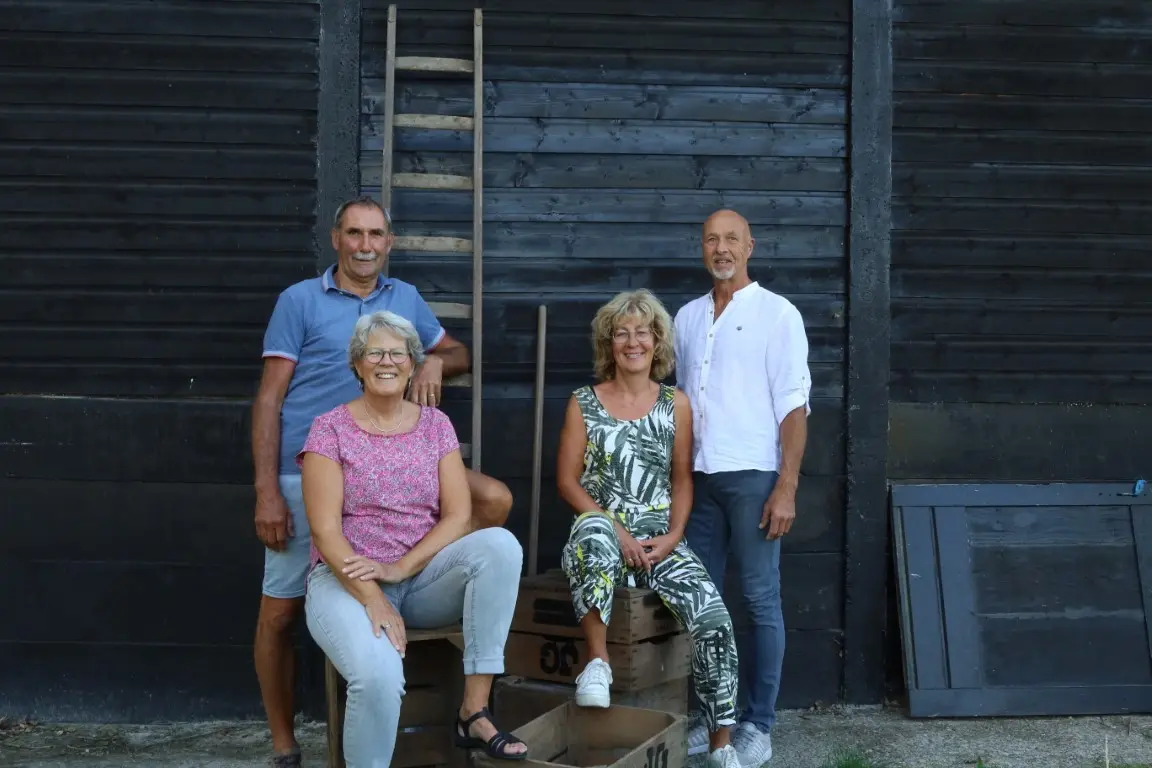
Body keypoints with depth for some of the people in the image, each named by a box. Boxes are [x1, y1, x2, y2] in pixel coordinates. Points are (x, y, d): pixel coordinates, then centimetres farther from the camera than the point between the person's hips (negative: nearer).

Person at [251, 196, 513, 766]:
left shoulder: (406, 299, 10)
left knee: (493, 500, -12)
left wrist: (436, 361, -6)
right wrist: (267, 492, -11)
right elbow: (269, 399, -4)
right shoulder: (299, 301, -2)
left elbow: (459, 354, 21)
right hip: (306, 476, -3)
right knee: (280, 612, 0)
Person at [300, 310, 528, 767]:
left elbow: (458, 516, 0)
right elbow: (325, 530, -10)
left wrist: (400, 568, -16)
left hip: (423, 574, 4)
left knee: (500, 545, -27)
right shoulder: (330, 429, -2)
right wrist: (374, 599, -22)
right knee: (380, 675, -36)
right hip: (348, 580, -3)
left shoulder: (436, 425, 7)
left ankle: (474, 712, -23)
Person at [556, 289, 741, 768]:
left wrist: (673, 535, -7)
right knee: (593, 529, -41)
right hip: (604, 536, -2)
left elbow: (682, 479, 10)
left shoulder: (676, 405, 9)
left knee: (713, 616, -23)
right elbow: (567, 481, -1)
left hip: (659, 542, 2)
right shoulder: (584, 404, 4)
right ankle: (598, 660, -27)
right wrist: (616, 532, -13)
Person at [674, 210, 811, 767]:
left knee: (760, 600, 1)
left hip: (752, 476, -5)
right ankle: (704, 712, 16)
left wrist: (786, 488, -13)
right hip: (699, 476, 5)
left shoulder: (777, 313, -2)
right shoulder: (687, 317, 13)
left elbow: (793, 406, -6)